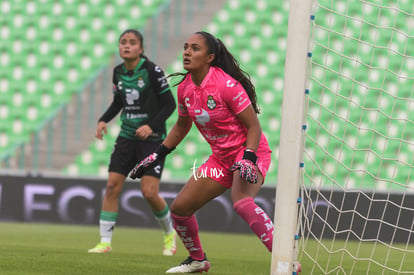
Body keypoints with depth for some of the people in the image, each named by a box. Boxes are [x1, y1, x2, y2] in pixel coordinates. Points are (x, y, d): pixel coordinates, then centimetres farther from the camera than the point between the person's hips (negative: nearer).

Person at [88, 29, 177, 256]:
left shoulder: (152, 71, -13)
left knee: (149, 193, -10)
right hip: (127, 136, 5)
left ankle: (169, 233, 17)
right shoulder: (118, 72, 4)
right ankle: (105, 241, 1)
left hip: (152, 137, -5)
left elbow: (170, 104, -10)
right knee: (112, 186, -6)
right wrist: (103, 120, 4)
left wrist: (151, 126, -23)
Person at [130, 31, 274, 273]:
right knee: (180, 208, 7)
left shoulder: (227, 85, -22)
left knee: (241, 202, -36)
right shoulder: (185, 88, -1)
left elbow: (254, 126, -18)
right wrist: (158, 155, 16)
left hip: (250, 152, -8)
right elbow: (182, 126, 18)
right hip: (221, 157, 8)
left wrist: (248, 159, -31)